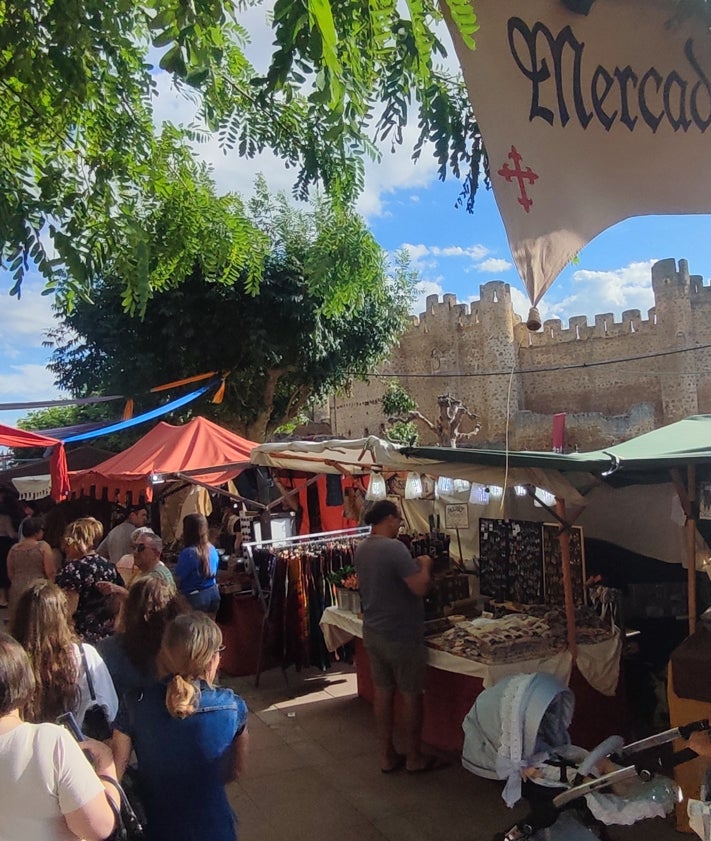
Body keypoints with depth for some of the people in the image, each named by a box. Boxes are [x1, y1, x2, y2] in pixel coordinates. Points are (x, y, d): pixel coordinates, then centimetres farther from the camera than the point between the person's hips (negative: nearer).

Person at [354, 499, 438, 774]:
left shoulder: (361, 549, 5)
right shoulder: (394, 548, -23)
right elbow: (420, 588, -24)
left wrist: (412, 566, 13)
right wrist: (424, 565, -6)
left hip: (373, 632, 8)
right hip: (401, 635, -8)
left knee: (382, 692, 14)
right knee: (411, 695, 7)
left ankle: (387, 756, 24)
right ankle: (414, 758, 20)